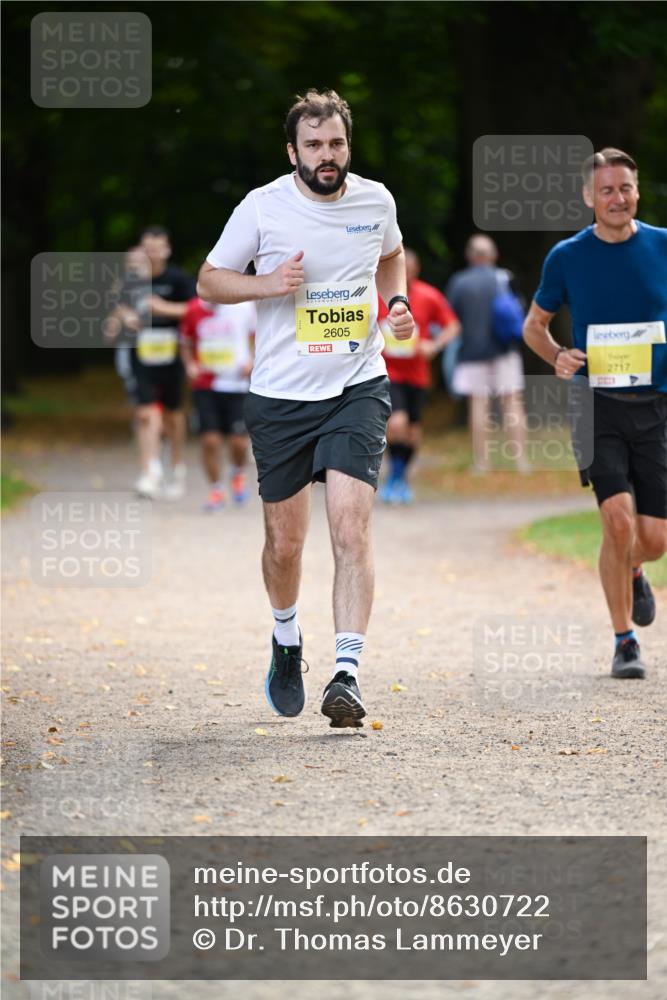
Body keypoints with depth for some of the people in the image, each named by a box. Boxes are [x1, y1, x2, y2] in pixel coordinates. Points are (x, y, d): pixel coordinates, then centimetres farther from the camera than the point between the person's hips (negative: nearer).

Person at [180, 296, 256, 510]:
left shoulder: (244, 305, -3)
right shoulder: (194, 310, -1)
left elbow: (257, 336, 11)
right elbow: (186, 345, 11)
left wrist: (252, 361, -4)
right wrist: (190, 364, -7)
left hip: (237, 383, 0)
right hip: (205, 385, 0)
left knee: (239, 441, -1)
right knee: (210, 440, -8)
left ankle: (238, 474, 32)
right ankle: (216, 490, 9)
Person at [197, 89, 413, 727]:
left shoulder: (375, 201, 2)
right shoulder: (263, 207, -6)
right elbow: (209, 280, 3)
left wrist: (397, 302, 5)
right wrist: (267, 283, -15)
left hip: (357, 388, 1)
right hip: (280, 395, 0)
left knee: (350, 526, -16)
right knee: (285, 541, 8)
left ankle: (346, 674, -20)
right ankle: (286, 640, 38)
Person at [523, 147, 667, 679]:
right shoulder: (567, 256, 1)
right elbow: (534, 324, 14)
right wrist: (557, 356, -6)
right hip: (597, 406, -1)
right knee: (619, 521, -18)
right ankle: (624, 641, -2)